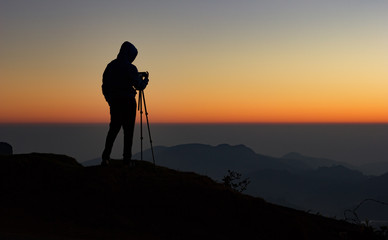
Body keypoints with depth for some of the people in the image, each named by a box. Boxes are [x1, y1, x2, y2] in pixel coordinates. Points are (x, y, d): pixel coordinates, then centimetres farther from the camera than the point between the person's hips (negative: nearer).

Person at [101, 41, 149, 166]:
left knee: (113, 129, 10)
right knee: (128, 130, 2)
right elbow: (139, 86, -8)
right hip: (128, 102, -5)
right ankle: (127, 158, 1)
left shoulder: (110, 66, 7)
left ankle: (105, 157, -1)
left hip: (114, 102, 5)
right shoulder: (130, 68, -11)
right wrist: (145, 80, 13)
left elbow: (105, 86, 10)